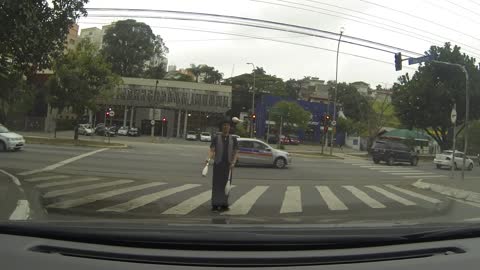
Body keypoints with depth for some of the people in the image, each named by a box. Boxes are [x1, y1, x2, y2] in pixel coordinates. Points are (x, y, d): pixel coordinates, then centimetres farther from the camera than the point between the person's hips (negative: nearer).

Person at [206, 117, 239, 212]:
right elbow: (212, 150, -4)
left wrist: (233, 162, -8)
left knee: (226, 184, 6)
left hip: (228, 165, 2)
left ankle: (224, 204, 15)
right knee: (216, 184, -3)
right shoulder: (216, 138, 3)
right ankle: (215, 205, 1)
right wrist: (209, 158, -23)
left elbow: (235, 152, 6)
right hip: (218, 164, -2)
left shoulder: (233, 139, 9)